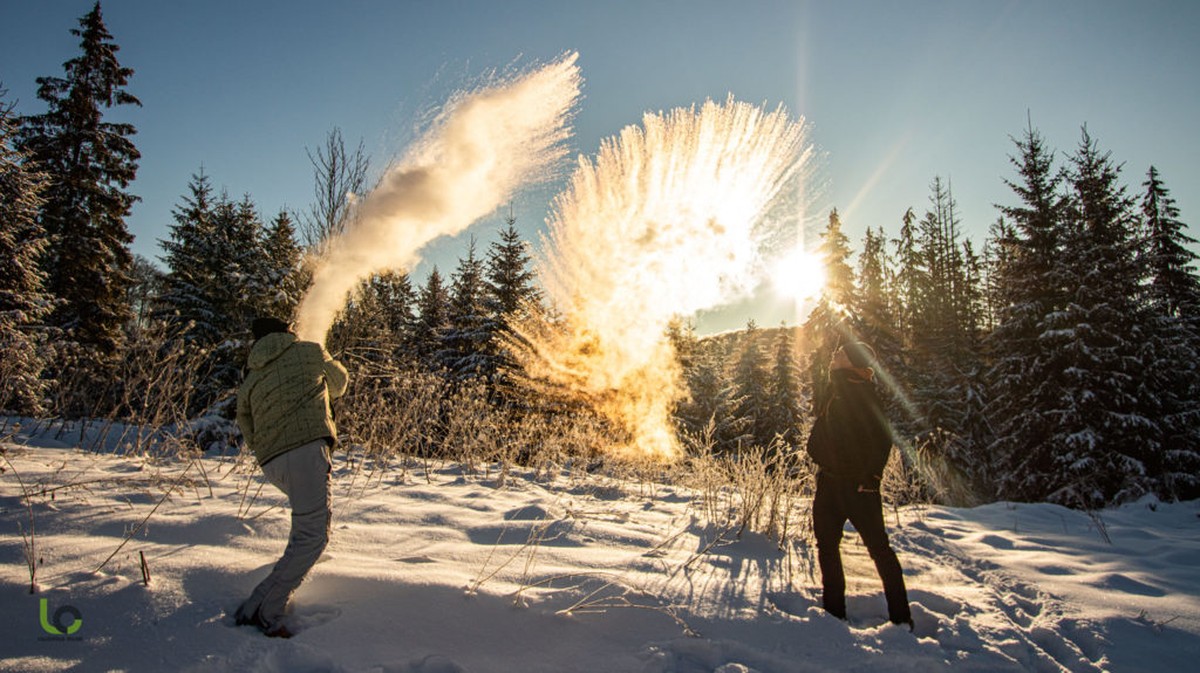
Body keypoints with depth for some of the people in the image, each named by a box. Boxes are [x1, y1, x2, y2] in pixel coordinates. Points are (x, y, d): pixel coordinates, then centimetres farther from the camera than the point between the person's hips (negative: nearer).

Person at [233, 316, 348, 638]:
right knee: (311, 536, -6)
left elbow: (250, 435, 23)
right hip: (306, 448, -6)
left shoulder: (250, 381, 21)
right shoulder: (310, 351, 12)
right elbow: (339, 383, 29)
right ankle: (265, 613, -9)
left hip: (271, 463, 7)